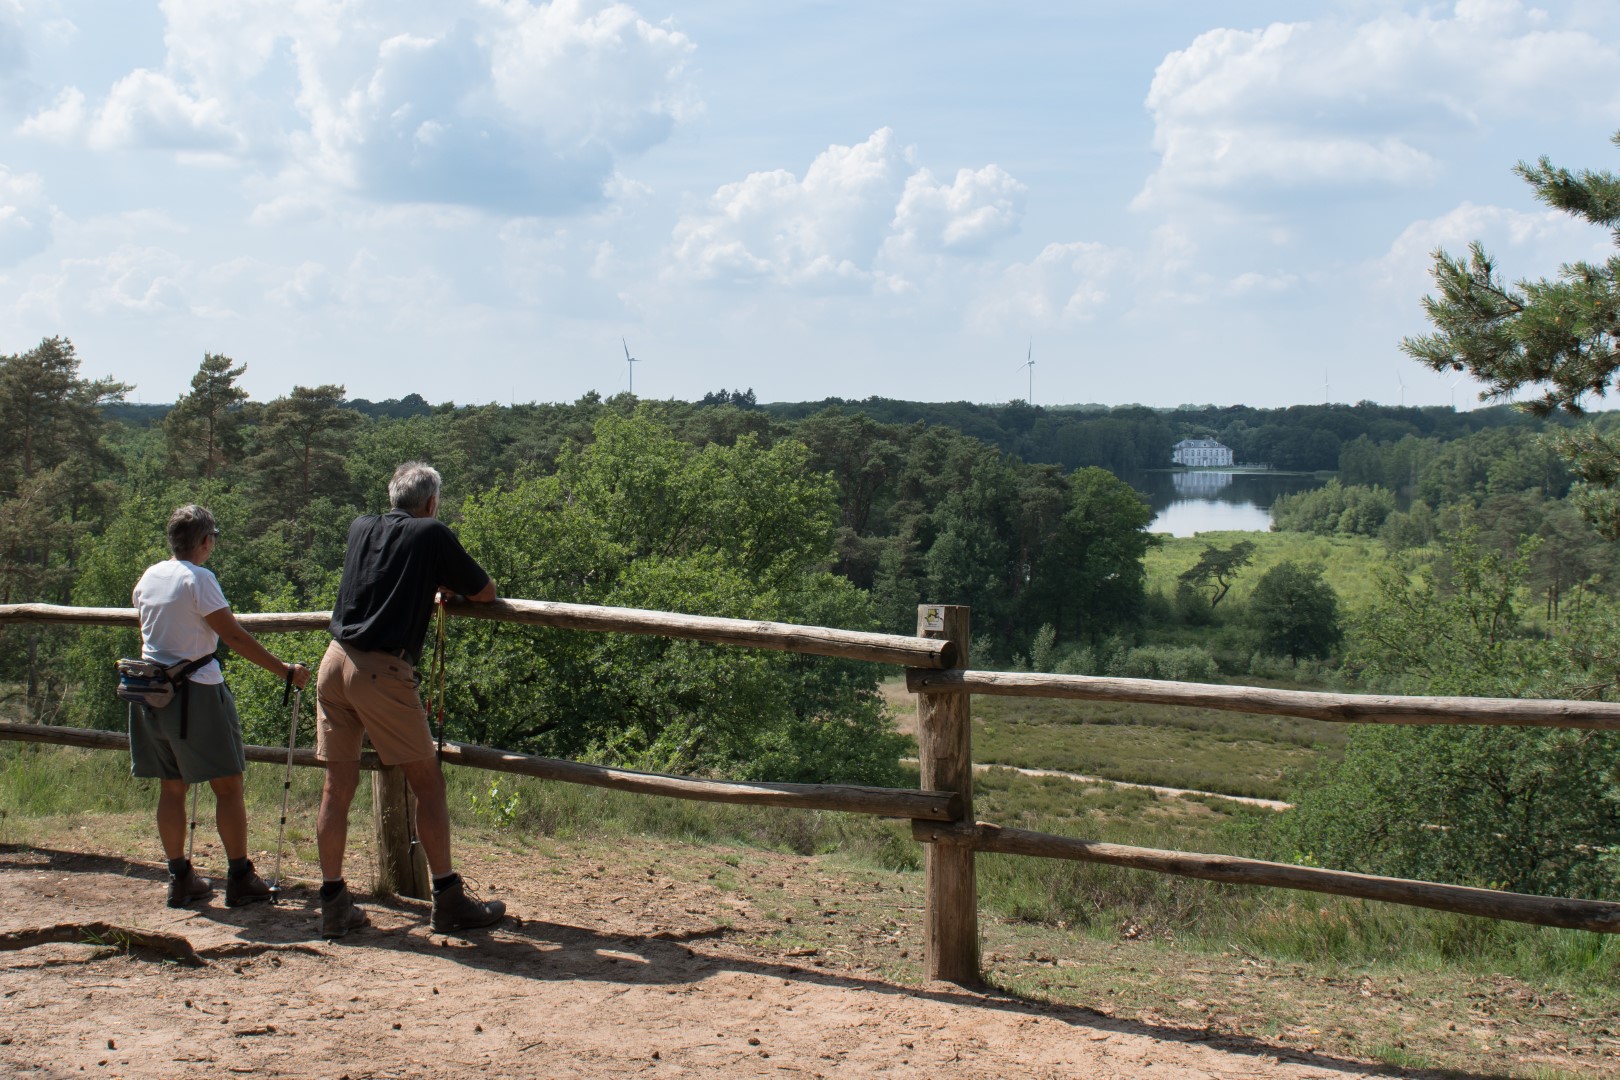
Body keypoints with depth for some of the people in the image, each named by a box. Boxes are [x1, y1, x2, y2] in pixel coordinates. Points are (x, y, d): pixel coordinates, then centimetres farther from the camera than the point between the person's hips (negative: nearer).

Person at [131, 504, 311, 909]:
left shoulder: (149, 577, 9)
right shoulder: (198, 578, -13)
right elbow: (235, 636, -16)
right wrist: (284, 670, -12)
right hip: (195, 693, -7)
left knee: (172, 787, 12)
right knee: (228, 785, 0)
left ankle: (180, 878, 15)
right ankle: (240, 879, 2)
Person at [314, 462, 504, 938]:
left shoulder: (361, 528, 15)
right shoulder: (433, 534, 0)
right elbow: (485, 592, 9)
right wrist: (447, 585, 28)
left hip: (335, 661, 6)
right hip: (383, 670, -6)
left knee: (337, 786, 9)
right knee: (428, 783, 4)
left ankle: (334, 905, 13)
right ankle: (448, 900, 6)